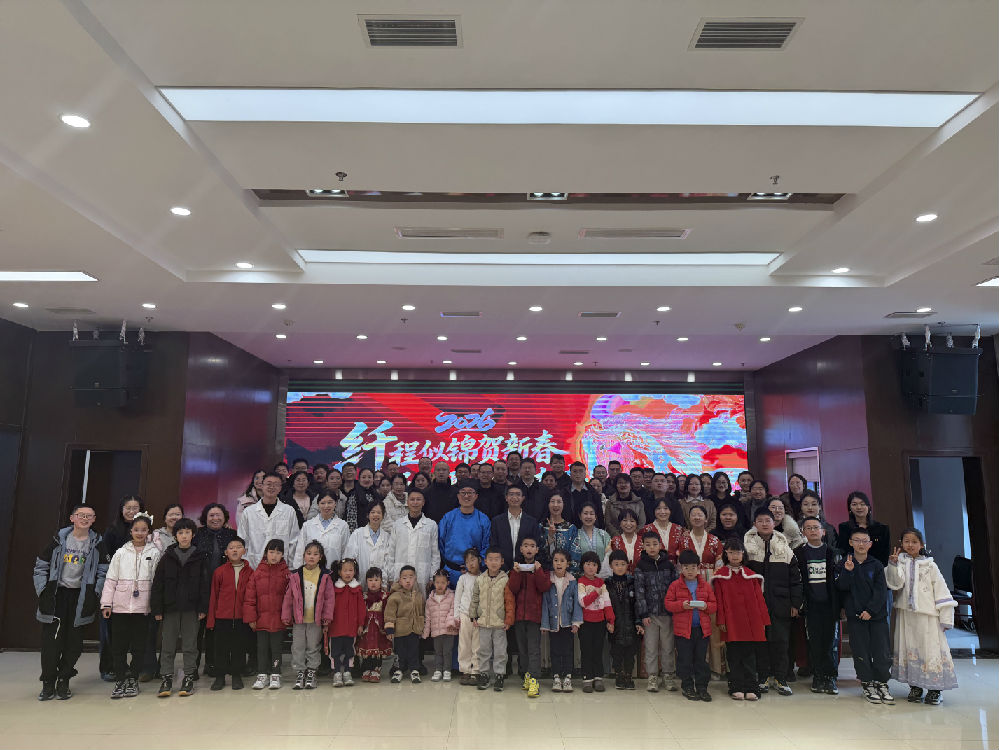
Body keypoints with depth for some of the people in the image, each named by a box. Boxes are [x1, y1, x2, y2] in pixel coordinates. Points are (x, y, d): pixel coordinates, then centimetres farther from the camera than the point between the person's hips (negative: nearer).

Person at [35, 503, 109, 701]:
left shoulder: (97, 543, 2)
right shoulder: (59, 538, 0)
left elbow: (104, 571, 5)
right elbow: (40, 566, 5)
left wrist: (95, 595, -2)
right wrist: (42, 591, -2)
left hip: (81, 597, 1)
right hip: (56, 594, -1)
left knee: (74, 643, 3)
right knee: (51, 640, -2)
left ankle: (63, 681, 18)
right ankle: (48, 683, 13)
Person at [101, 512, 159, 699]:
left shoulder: (154, 553, 2)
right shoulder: (121, 553, 5)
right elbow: (111, 579, 7)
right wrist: (106, 603, 2)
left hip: (142, 606, -1)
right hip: (120, 606, 1)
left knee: (139, 645, 5)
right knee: (118, 645, 3)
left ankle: (133, 679, 18)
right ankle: (120, 680, 15)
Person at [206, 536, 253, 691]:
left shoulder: (249, 572, 2)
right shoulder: (219, 571, 1)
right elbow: (213, 596, 3)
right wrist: (211, 619, 1)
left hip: (242, 617, 0)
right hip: (222, 616, 0)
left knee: (240, 647, 8)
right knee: (221, 647, 8)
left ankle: (237, 676, 23)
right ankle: (220, 676, 23)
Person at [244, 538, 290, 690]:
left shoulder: (286, 574, -2)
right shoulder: (257, 573, 1)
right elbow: (250, 597, 2)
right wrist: (251, 618, -2)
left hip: (278, 619, -1)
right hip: (261, 618, 2)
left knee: (276, 647, 7)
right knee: (262, 647, 9)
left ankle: (275, 675, 19)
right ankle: (262, 675, 21)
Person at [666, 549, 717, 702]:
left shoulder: (705, 585, 7)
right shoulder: (675, 585, 0)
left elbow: (714, 605, 9)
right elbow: (668, 603, -2)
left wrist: (706, 606, -13)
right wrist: (682, 605, -19)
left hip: (702, 628, 2)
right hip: (682, 629, -2)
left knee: (701, 659, 8)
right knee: (685, 659, 4)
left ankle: (702, 687, 18)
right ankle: (687, 687, 17)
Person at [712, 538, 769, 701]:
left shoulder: (751, 575, 9)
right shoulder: (720, 575, 3)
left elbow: (759, 598, 9)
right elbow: (719, 600, 1)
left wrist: (763, 620, 5)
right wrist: (721, 620, -5)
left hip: (751, 623, 2)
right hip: (731, 623, -2)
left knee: (749, 655, 5)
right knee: (734, 657, 3)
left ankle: (751, 689, 11)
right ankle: (737, 689, 10)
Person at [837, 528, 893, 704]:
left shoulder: (876, 565, 3)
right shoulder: (845, 564, 3)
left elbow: (881, 591, -2)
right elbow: (841, 587, -6)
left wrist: (870, 610, -11)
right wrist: (848, 571, -21)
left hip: (877, 615, 0)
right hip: (856, 616, 0)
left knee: (882, 651, 1)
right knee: (861, 652, 3)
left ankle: (882, 683, 17)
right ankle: (867, 685, 16)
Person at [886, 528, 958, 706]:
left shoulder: (929, 565, 2)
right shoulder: (900, 563, 5)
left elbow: (941, 591, 2)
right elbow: (895, 583, -9)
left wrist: (946, 618, -2)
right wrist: (893, 565, -24)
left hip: (928, 614, -2)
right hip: (906, 613, 2)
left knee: (932, 648, -4)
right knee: (909, 648, 7)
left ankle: (934, 689, 8)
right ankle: (914, 686, 18)